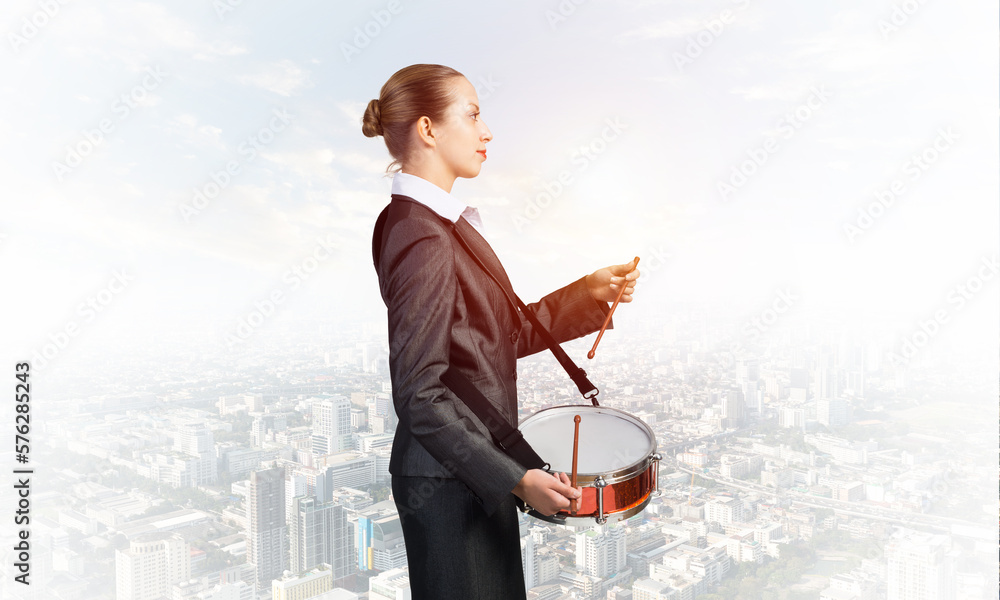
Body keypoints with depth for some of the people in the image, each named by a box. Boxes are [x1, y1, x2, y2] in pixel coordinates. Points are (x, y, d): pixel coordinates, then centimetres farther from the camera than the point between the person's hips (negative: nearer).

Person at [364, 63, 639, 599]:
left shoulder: (439, 223, 7)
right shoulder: (423, 239, -23)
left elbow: (503, 336, 9)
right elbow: (419, 399, -24)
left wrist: (588, 294, 4)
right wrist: (516, 479, -22)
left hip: (474, 466, 9)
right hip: (449, 484, -9)